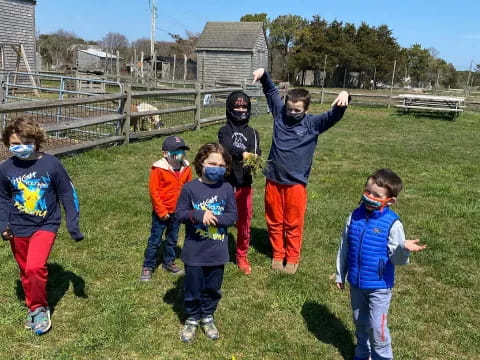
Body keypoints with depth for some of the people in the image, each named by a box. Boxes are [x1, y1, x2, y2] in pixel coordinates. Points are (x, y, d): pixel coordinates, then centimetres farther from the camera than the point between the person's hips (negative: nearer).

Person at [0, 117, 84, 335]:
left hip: (45, 226, -3)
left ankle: (40, 308, 5)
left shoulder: (51, 164, -13)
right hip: (18, 229, 3)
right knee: (25, 272, 16)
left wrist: (73, 224, -7)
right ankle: (33, 307, 38)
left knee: (35, 267, -19)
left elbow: (67, 194, -5)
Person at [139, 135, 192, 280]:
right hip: (161, 212, -4)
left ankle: (168, 262, 35)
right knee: (155, 240, 5)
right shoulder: (158, 168, -16)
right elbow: (153, 191, -14)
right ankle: (148, 267, 17)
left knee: (172, 239, 18)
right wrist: (161, 211, -14)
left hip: (177, 212, 5)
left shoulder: (186, 168, -2)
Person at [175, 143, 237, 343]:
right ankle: (192, 319, 35)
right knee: (193, 289, 13)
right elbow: (179, 213, -7)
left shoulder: (226, 189, -4)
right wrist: (199, 215, -23)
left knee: (212, 288, 18)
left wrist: (214, 218, -21)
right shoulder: (190, 188, -9)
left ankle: (207, 317, 40)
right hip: (194, 252, -2)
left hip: (217, 252, 2)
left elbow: (232, 216, -5)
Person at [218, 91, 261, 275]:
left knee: (244, 222, 10)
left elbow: (256, 153, -7)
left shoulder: (252, 133, 8)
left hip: (245, 185, 3)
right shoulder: (224, 131, -1)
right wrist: (243, 153, -42)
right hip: (226, 183, -2)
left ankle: (242, 256, 28)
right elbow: (228, 146, -23)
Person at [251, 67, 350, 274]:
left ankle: (292, 258, 26)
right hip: (273, 180, 3)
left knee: (293, 224, 9)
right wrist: (263, 74, -3)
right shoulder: (280, 114, 3)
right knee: (274, 222, 13)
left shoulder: (313, 123, -4)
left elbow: (334, 115, -17)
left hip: (296, 183, -3)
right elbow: (271, 91, 12)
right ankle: (277, 255, 31)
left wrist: (344, 96, -36)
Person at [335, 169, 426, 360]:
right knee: (360, 322, 21)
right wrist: (340, 274, 11)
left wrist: (404, 248, -38)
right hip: (356, 282, 5)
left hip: (379, 285, -4)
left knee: (376, 326, 3)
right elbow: (344, 247, 4)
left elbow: (397, 259, -16)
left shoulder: (392, 224, -17)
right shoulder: (354, 216, -6)